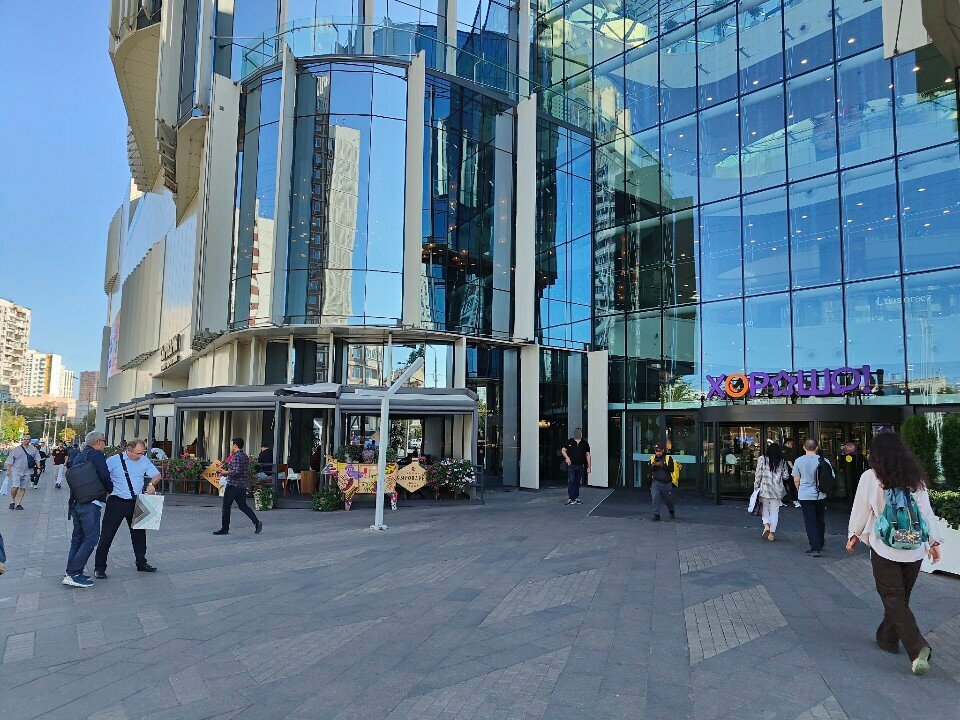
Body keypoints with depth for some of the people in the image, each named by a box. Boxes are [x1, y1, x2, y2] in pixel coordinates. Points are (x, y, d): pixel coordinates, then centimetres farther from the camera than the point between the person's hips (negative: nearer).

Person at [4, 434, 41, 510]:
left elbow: (37, 459, 12)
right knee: (15, 487, -11)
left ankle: (18, 504, 13)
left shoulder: (33, 449, 8)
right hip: (16, 471, -2)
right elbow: (10, 461, 5)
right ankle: (12, 501, 10)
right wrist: (8, 470, 2)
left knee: (23, 488, 5)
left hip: (27, 472, 2)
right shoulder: (16, 449, 1)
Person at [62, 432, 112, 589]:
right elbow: (104, 476, -15)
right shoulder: (97, 455, -8)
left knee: (78, 537, 16)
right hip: (91, 503, -9)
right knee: (91, 538, -6)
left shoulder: (79, 456, 18)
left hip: (75, 503, 9)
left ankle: (71, 572, 19)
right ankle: (73, 573, -8)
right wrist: (110, 490, 5)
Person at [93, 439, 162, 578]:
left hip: (136, 503, 4)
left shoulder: (144, 460, 2)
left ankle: (141, 563, 27)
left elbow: (157, 475, 9)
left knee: (139, 533, 13)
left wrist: (151, 484, -10)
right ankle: (99, 567, 10)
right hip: (117, 502, -4)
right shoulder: (114, 460, -9)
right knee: (107, 535, -1)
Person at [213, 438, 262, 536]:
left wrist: (225, 472, -10)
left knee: (226, 507, 2)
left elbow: (236, 471, -24)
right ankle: (256, 522, -1)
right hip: (243, 485, 9)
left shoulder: (236, 456, -15)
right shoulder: (245, 456, 14)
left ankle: (224, 529, 8)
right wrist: (227, 471, 19)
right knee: (243, 506, 12)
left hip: (233, 485, -9)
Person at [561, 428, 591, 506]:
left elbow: (588, 455, 10)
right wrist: (567, 457, -11)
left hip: (580, 466, 3)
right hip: (571, 465, -3)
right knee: (571, 481, -9)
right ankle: (570, 498, -8)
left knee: (578, 483, 10)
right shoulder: (569, 442, 1)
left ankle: (576, 498, 20)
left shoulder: (585, 443, 7)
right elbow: (563, 450, 7)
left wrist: (589, 466, 7)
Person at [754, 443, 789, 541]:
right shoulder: (782, 461, 3)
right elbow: (786, 476, 2)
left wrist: (756, 487, 2)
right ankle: (772, 532, 7)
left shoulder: (762, 459, -2)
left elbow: (758, 474, -4)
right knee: (774, 511, 8)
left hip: (764, 488, -1)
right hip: (777, 489, 1)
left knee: (765, 508, 14)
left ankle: (766, 525, -8)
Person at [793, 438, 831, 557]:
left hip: (805, 496, -2)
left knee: (810, 521, 1)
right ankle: (820, 545, 31)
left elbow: (796, 481, 0)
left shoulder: (799, 461, -7)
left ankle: (815, 548, -5)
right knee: (820, 520, 18)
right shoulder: (823, 461, -6)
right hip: (821, 495, 2)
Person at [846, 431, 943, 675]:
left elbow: (861, 510, -1)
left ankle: (918, 648, -13)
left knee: (894, 600, 0)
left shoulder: (870, 477, -10)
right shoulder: (916, 478, 1)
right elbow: (926, 511, 5)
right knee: (900, 598, 18)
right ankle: (887, 638, 30)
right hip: (914, 548, 5)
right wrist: (934, 541, 15)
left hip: (885, 548, -5)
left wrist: (853, 535, 13)